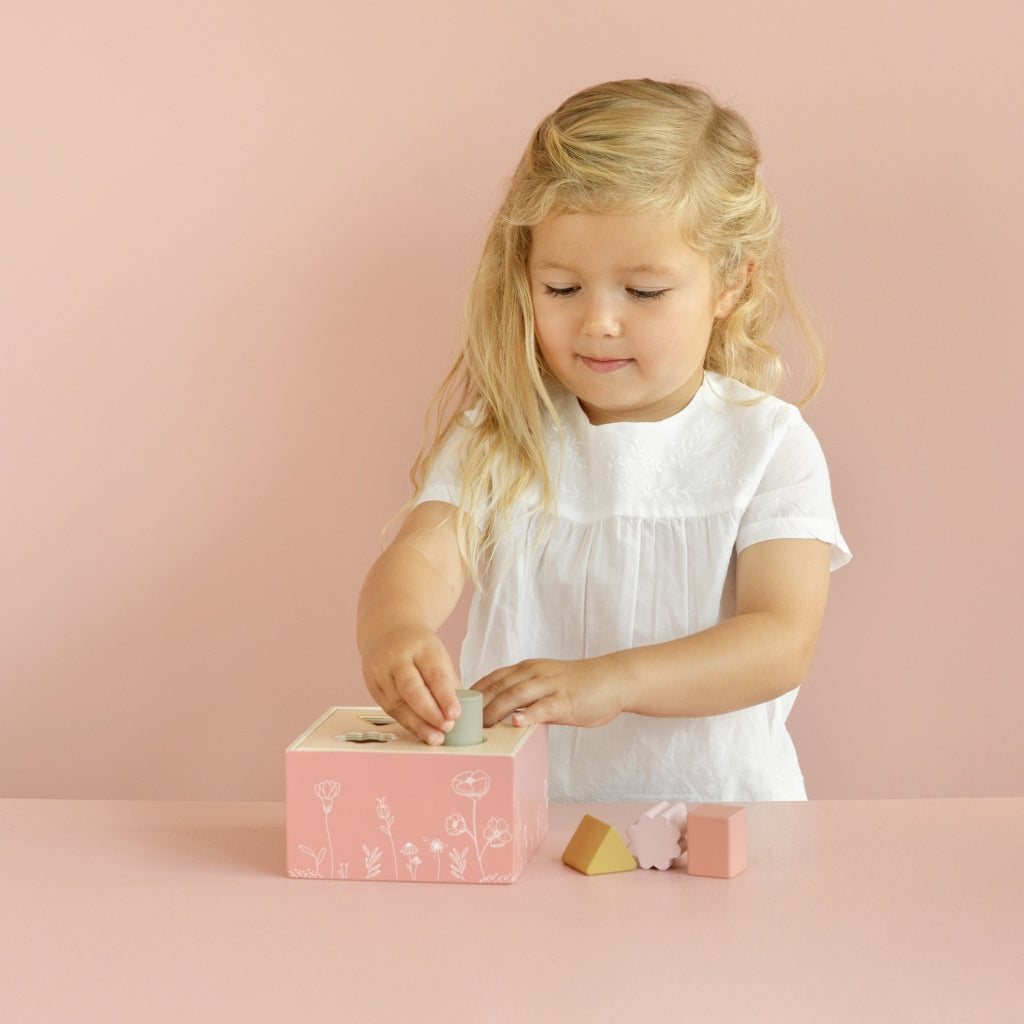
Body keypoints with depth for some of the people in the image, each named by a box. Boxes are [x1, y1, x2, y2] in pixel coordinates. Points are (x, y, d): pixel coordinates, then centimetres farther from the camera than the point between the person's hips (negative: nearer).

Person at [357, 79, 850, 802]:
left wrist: (611, 681, -26)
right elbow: (424, 552, -9)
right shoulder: (500, 438, 6)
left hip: (715, 802, 0)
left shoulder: (768, 447, 0)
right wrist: (393, 628, -34)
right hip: (520, 815, 1)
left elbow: (783, 642, -10)